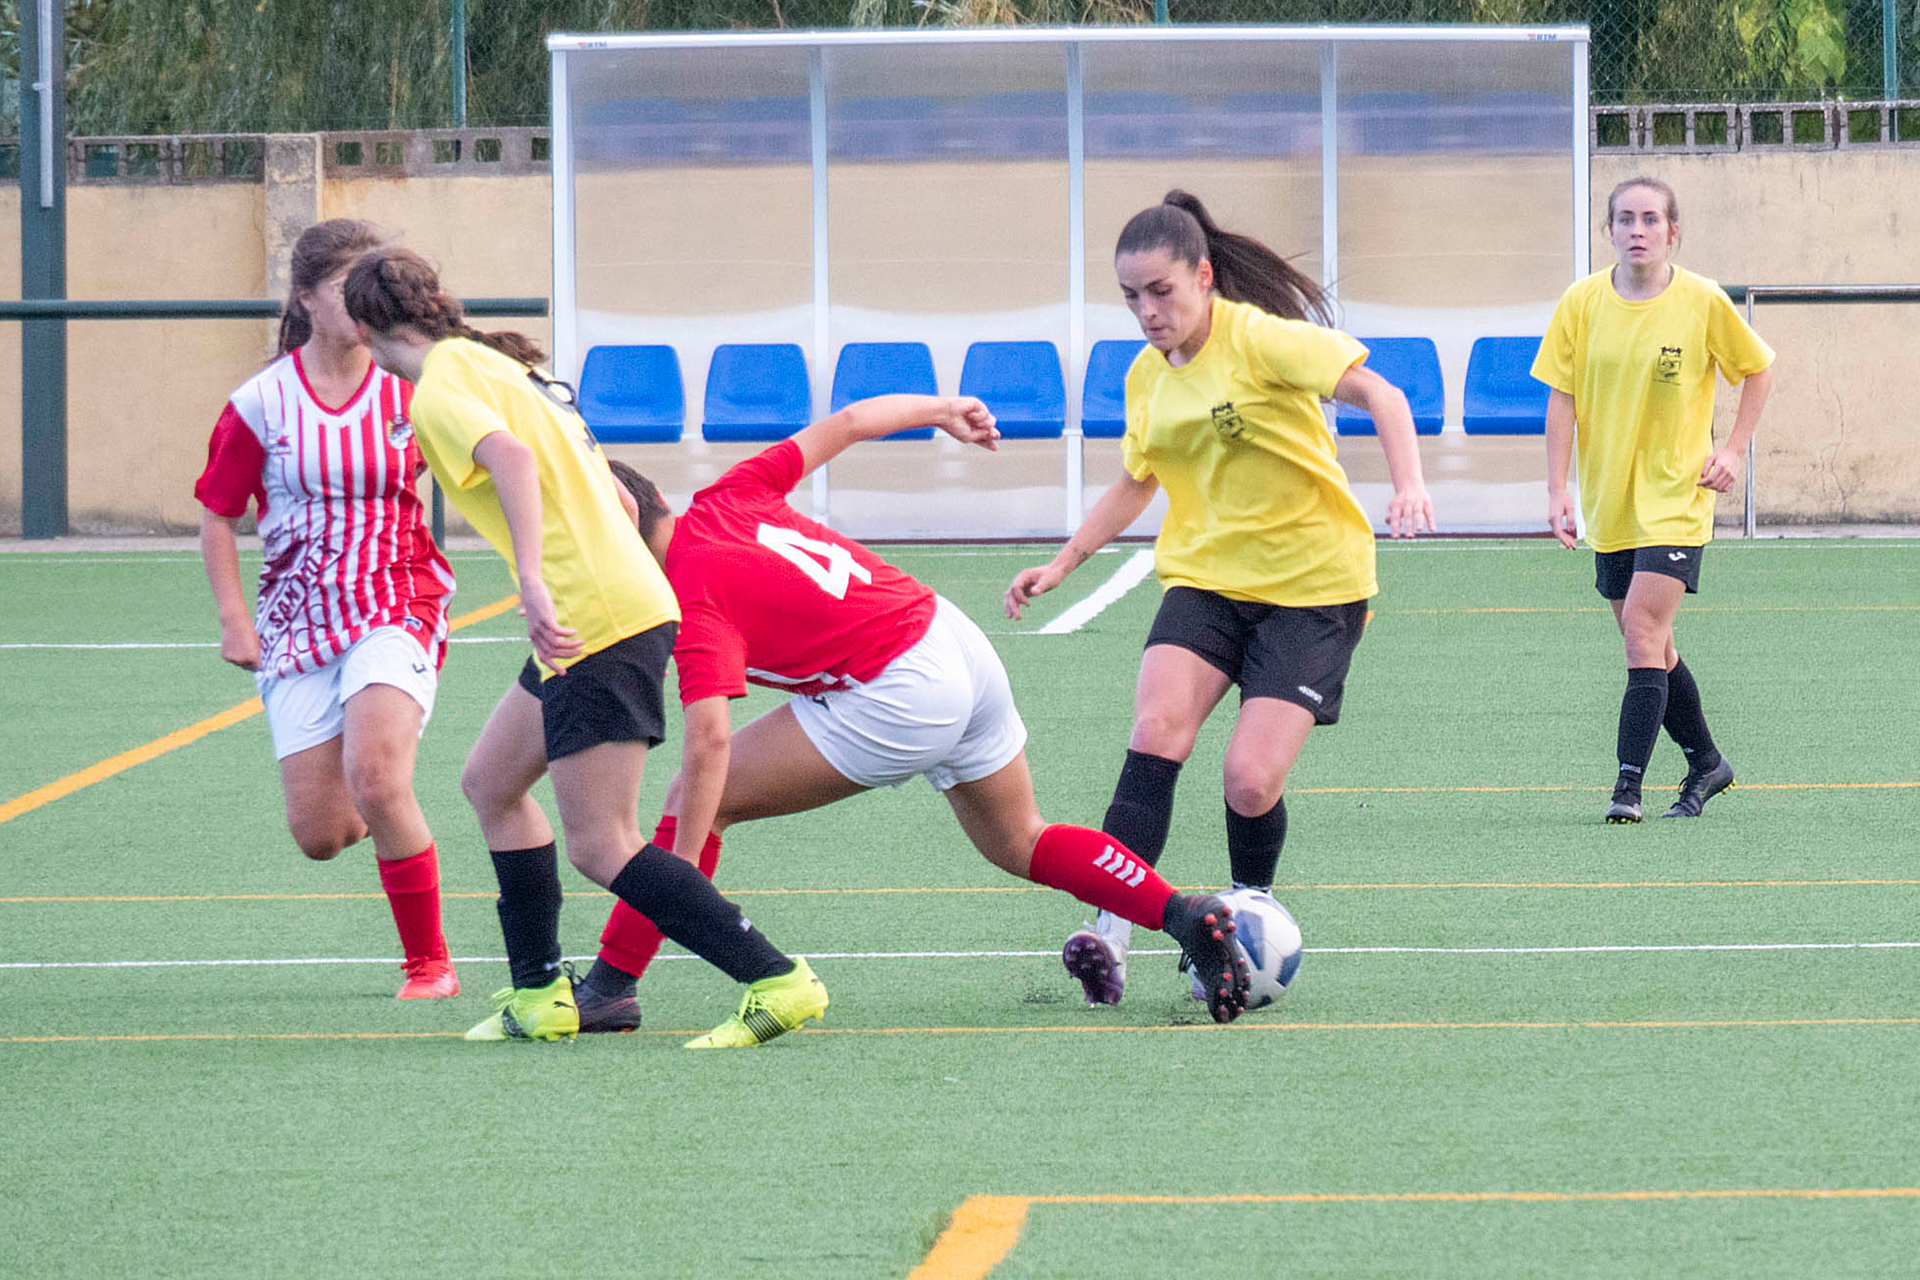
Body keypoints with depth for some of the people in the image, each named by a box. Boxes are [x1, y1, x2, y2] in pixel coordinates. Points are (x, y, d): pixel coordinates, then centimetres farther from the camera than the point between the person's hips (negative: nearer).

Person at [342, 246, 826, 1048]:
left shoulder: (440, 391, -8)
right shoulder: (506, 364, 20)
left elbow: (510, 457, -29)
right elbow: (613, 498, 24)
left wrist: (533, 582, -37)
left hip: (597, 621, -10)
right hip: (629, 600, 10)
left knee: (601, 848, -9)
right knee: (491, 781, 21)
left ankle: (777, 982, -14)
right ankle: (540, 996, 24)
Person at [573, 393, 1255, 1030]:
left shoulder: (696, 606, -14)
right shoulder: (724, 499, 5)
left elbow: (709, 743, -24)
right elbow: (845, 423, 13)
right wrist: (942, 409, 30)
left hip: (900, 699, -8)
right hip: (955, 634, 9)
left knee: (695, 799, -1)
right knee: (1021, 844, 26)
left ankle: (608, 988, -1)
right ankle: (1190, 918, 11)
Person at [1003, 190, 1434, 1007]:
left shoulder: (1260, 339, -13)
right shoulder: (1147, 375, 8)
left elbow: (1377, 394, -23)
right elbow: (1135, 485, 25)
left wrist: (1407, 483, -39)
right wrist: (1062, 563, 17)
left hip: (1311, 585, -5)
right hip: (1206, 578, 5)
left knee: (1250, 781, -14)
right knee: (1156, 730, -22)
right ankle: (1110, 937, -27)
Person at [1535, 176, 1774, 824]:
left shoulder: (1704, 302, -8)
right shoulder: (1582, 303, -2)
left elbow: (1758, 369, 7)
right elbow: (1562, 398, 1)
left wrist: (1733, 450, -1)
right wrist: (1558, 490, -6)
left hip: (1676, 497, -4)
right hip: (1609, 502, 4)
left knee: (1644, 636, -16)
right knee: (1650, 646, 11)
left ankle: (1628, 786, -16)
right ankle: (1705, 762, 29)